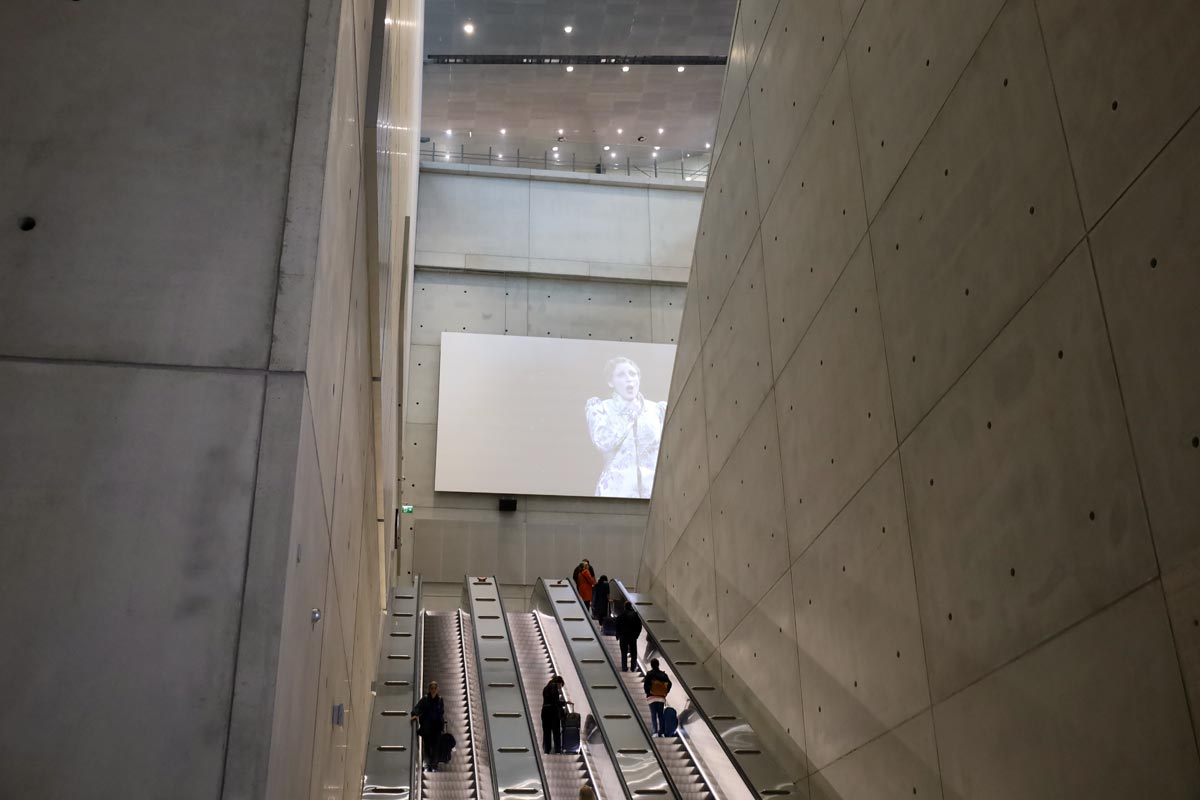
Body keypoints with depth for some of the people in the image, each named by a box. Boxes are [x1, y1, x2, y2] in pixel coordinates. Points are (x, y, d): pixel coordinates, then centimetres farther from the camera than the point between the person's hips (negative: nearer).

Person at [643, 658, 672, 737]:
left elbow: (645, 684, -13)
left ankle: (655, 732, -13)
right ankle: (661, 732, 5)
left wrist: (647, 692, 1)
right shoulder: (663, 674, 8)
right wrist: (665, 693, 8)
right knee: (661, 715, 10)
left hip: (652, 697, -3)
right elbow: (669, 684, 1)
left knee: (653, 715, -2)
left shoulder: (649, 674, -4)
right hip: (661, 698, 3)